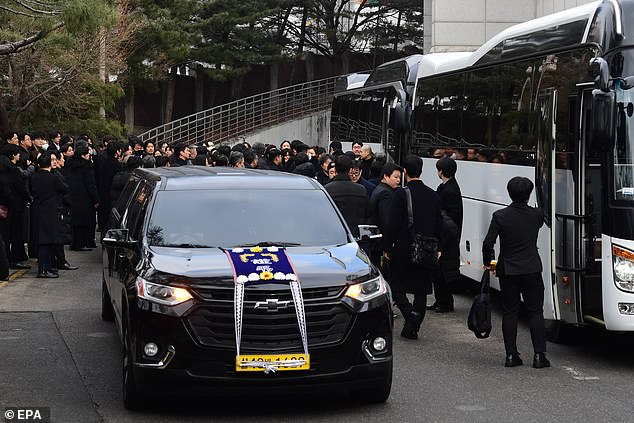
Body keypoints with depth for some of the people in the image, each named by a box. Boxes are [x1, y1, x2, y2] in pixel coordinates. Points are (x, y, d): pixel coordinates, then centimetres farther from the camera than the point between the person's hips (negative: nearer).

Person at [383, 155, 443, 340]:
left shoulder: (401, 194, -13)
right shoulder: (433, 195, 4)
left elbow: (393, 224, -15)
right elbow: (439, 224, 9)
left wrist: (386, 247, -6)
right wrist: (438, 248, 17)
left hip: (403, 249, -5)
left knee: (396, 285, 8)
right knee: (421, 290, 10)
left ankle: (411, 313, -15)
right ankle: (412, 328, 12)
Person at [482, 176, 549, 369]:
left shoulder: (500, 216, -9)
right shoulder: (537, 215, -4)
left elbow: (488, 243, -10)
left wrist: (488, 262, 6)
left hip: (508, 271, 0)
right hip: (532, 271, 0)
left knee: (509, 313, 8)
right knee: (535, 312, 6)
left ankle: (511, 355, 6)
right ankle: (539, 355, 1)